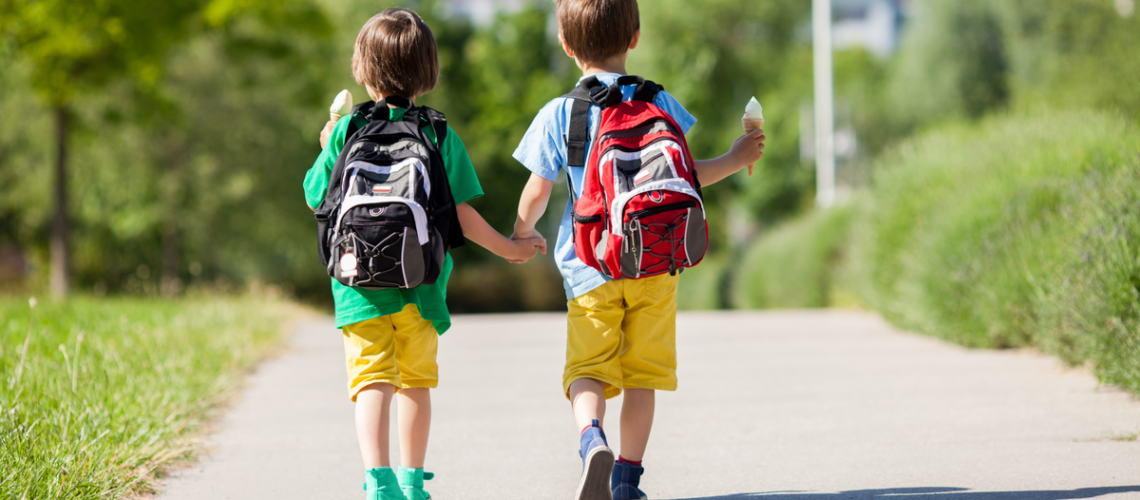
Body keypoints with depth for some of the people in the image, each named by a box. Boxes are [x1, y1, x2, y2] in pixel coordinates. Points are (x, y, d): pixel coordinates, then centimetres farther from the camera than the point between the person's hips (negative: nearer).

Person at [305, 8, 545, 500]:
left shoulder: (348, 131, -2)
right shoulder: (441, 136, -1)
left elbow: (316, 198, 6)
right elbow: (460, 214, -4)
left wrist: (326, 149, 23)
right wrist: (508, 248, 9)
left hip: (362, 284, -1)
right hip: (422, 285, 2)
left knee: (372, 383, -7)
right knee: (416, 383, 16)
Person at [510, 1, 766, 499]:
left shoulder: (559, 114, -1)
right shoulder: (656, 101, 2)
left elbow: (536, 193, 1)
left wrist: (522, 233, 22)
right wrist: (734, 160, 19)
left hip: (590, 264, -1)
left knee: (587, 368, 0)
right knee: (642, 373, 10)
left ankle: (592, 437, -30)